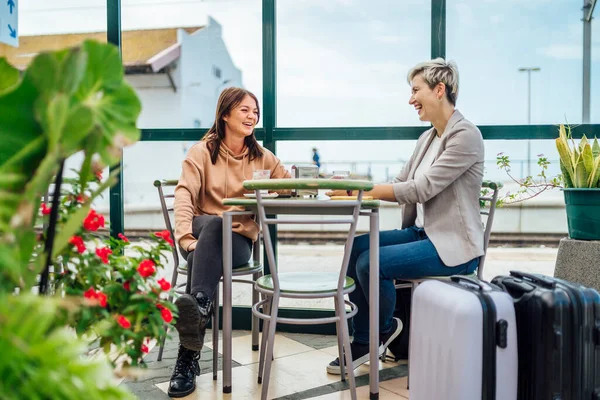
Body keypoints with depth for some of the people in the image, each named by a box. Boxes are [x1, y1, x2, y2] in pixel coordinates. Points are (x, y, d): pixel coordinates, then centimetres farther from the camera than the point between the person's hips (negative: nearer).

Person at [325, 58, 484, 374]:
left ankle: (384, 329, 7)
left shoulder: (465, 135, -14)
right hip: (422, 232, 8)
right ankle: (363, 341, 3)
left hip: (452, 245, -8)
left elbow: (421, 189, -22)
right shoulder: (427, 138, 13)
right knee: (354, 248, -8)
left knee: (371, 262, -23)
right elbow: (400, 185, 8)